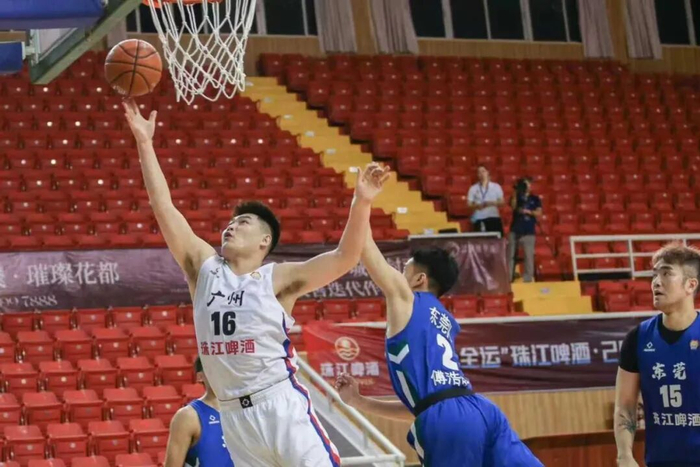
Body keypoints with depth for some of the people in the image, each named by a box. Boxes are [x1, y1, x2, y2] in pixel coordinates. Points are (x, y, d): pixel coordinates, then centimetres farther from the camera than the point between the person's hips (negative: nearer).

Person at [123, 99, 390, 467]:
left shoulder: (277, 279, -1)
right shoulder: (204, 268, 10)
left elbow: (344, 258, -12)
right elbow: (163, 206, 7)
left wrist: (361, 202, -25)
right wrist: (144, 142, 3)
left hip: (281, 406, -4)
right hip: (234, 414, 4)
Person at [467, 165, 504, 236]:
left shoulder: (496, 187, 9)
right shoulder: (473, 189, 7)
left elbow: (501, 202, 8)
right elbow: (469, 204, 4)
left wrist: (492, 203, -12)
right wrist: (477, 206, -17)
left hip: (494, 218, 1)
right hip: (479, 219, -1)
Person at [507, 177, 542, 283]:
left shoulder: (535, 199, 10)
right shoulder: (516, 197, 12)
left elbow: (539, 213, -1)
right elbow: (513, 206, -8)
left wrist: (528, 211, -15)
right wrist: (515, 193, -12)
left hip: (528, 231, -1)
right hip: (515, 230, 1)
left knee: (529, 256, -6)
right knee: (511, 254, 0)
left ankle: (528, 279, -6)